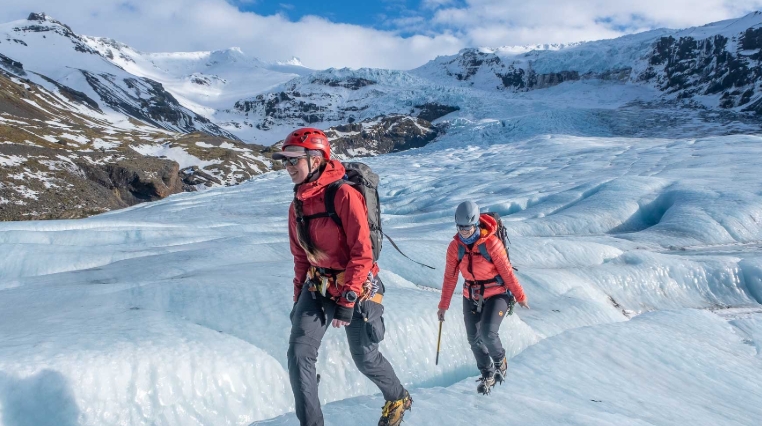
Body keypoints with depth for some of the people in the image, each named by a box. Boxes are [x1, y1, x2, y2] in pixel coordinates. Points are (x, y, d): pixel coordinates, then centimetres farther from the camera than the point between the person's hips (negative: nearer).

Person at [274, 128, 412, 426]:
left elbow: (362, 251, -21)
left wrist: (347, 300, -21)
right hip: (317, 287, 6)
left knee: (365, 359, 11)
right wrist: (299, 296, 14)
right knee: (299, 352, -10)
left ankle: (398, 399, 41)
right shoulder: (297, 204, 4)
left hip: (356, 288, -6)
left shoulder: (343, 194, -20)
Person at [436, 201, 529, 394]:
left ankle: (500, 360, 13)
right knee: (474, 339, 5)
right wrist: (443, 305, 5)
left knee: (487, 333, -20)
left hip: (496, 294, -4)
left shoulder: (491, 243, -20)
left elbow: (507, 271, -11)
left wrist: (520, 296, -3)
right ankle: (488, 374, 30)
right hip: (471, 296, 4)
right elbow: (450, 277, 1)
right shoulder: (455, 246, -8)